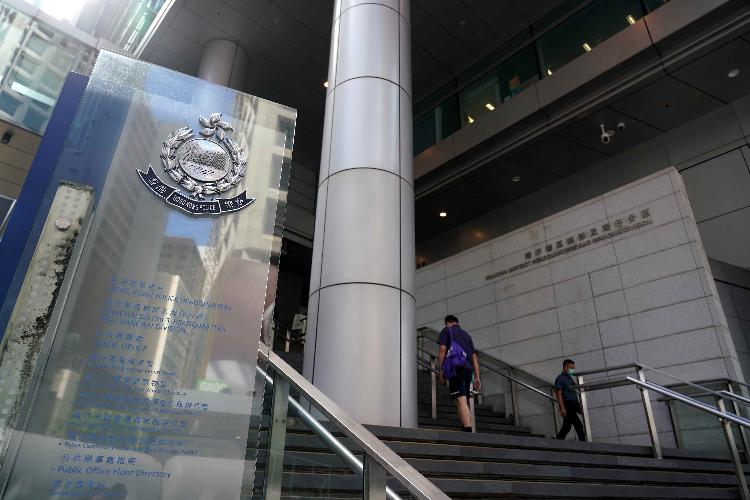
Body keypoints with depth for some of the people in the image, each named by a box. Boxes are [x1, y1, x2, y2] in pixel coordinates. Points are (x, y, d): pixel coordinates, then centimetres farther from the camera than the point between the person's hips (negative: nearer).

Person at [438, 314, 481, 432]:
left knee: (461, 401, -14)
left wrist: (441, 371, -3)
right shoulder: (467, 335, 27)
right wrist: (477, 377, 18)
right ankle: (466, 426, 4)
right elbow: (474, 357, 21)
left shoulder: (446, 330, 12)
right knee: (465, 402, 11)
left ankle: (468, 431, -26)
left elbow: (443, 349, -4)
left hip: (455, 368, -6)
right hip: (468, 369, 6)